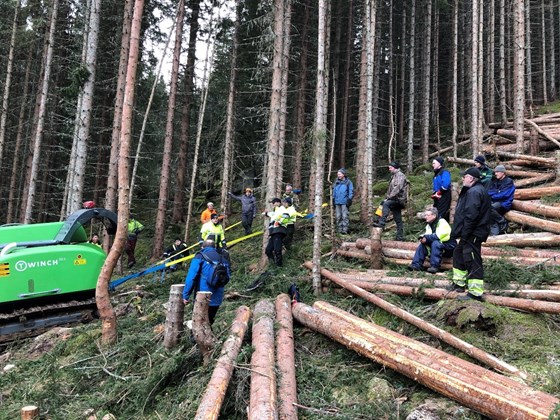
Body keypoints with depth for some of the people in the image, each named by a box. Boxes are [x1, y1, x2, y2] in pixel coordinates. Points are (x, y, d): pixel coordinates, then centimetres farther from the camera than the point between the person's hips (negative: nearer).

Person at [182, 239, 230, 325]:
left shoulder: (200, 257, -3)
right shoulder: (222, 259, 10)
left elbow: (191, 278, -11)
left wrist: (186, 295, -7)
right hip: (217, 299, 4)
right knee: (209, 323, 19)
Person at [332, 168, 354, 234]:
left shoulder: (348, 182, -1)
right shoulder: (336, 182, 13)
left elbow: (351, 192, -2)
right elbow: (334, 191, 19)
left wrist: (349, 200, -9)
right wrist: (333, 200, 15)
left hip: (344, 202, -5)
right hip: (337, 202, 5)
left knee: (344, 216, -8)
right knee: (338, 216, 7)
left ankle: (345, 230, -6)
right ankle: (339, 229, 13)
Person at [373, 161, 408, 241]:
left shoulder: (400, 175, -7)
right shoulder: (394, 176, 24)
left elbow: (397, 188, -20)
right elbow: (390, 189, 24)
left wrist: (388, 198, -23)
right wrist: (387, 198, 12)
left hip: (399, 199, -10)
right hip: (395, 200, 10)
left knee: (386, 204, -33)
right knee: (398, 220, 9)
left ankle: (381, 223, -40)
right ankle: (400, 237, 12)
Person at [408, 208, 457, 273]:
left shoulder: (442, 222, -17)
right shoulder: (429, 225, 9)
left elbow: (438, 235, -28)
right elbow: (427, 234, 4)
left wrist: (427, 238, -26)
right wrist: (422, 237, -19)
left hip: (449, 247, -8)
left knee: (435, 243, -34)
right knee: (422, 244, -7)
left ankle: (435, 266, -34)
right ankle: (416, 265, -15)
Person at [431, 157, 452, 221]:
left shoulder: (444, 172, -10)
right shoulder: (436, 173, 19)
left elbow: (445, 185, -25)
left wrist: (438, 193, -16)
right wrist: (434, 194, 3)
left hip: (443, 198, -10)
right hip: (437, 198, 10)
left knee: (441, 216, -13)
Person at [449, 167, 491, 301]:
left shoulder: (474, 192, -19)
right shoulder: (473, 190, 17)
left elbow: (471, 215, -27)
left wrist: (464, 233, -21)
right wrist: (458, 232, 20)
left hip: (473, 234, -12)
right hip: (469, 233, 12)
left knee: (472, 261, -7)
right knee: (458, 253, 23)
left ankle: (475, 292, -2)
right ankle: (459, 283, 36)